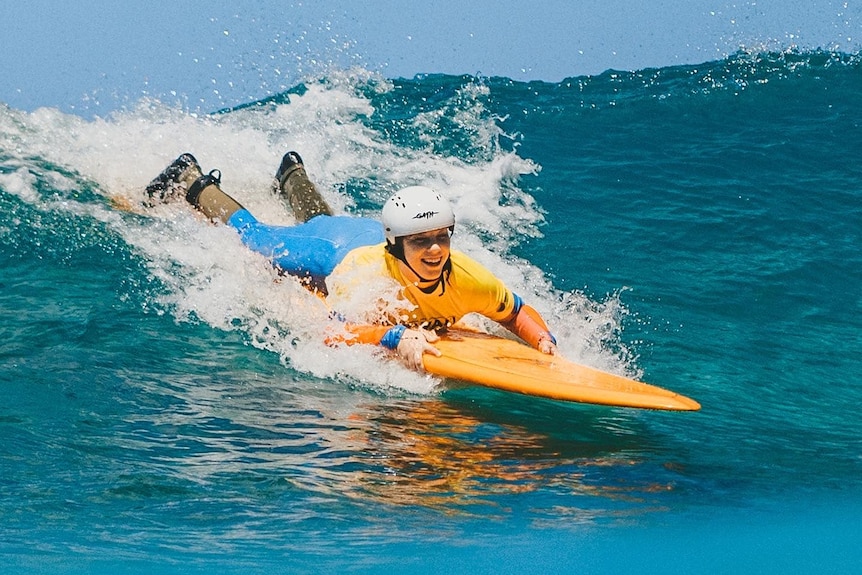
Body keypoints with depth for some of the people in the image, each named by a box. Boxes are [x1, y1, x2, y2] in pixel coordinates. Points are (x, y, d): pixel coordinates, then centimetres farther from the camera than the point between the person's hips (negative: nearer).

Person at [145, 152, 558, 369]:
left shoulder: (469, 280, -40)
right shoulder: (372, 273, -50)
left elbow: (517, 312, -26)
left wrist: (543, 339, -45)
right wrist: (394, 336, -67)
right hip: (330, 252, -5)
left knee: (319, 221, 39)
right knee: (255, 239, 24)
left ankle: (292, 177, 69)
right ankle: (195, 185, 48)